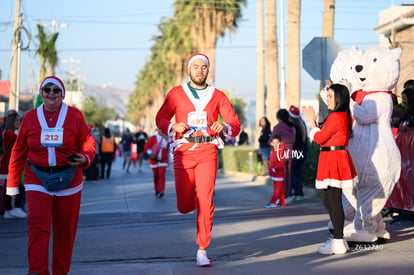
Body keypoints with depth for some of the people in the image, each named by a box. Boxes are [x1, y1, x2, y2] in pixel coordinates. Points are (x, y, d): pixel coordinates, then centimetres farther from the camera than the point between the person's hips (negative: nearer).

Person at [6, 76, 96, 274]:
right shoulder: (30, 118, 4)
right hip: (38, 181, 0)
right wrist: (12, 183, 9)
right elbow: (19, 151, 9)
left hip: (69, 182, 0)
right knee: (38, 227, -16)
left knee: (65, 232, 8)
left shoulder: (74, 115, 1)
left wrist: (85, 158, -17)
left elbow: (88, 141, 6)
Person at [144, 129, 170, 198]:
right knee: (156, 176, 10)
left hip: (163, 161, 0)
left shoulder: (167, 138, -1)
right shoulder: (153, 138, -5)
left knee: (162, 175, -12)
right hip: (154, 161, 0)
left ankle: (161, 191, -15)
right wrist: (150, 153, -22)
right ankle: (157, 190, 27)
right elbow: (146, 146, -7)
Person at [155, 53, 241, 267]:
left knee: (205, 201, -12)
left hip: (207, 152, 0)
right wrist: (173, 127, -12)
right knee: (184, 207, -1)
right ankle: (192, 197, 38)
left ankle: (202, 251, -1)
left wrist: (224, 126, -16)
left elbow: (235, 125, 6)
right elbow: (161, 119, 9)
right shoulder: (176, 94, 6)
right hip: (184, 151, 0)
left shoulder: (217, 96, 7)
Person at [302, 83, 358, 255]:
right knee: (329, 201, 16)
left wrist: (311, 121, 1)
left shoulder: (336, 117, -17)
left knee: (334, 201, -7)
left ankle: (338, 243, -3)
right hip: (333, 160, 11)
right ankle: (338, 238, 23)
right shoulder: (344, 116, 16)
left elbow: (319, 138, -12)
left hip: (334, 160, -11)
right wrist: (313, 120, 22)